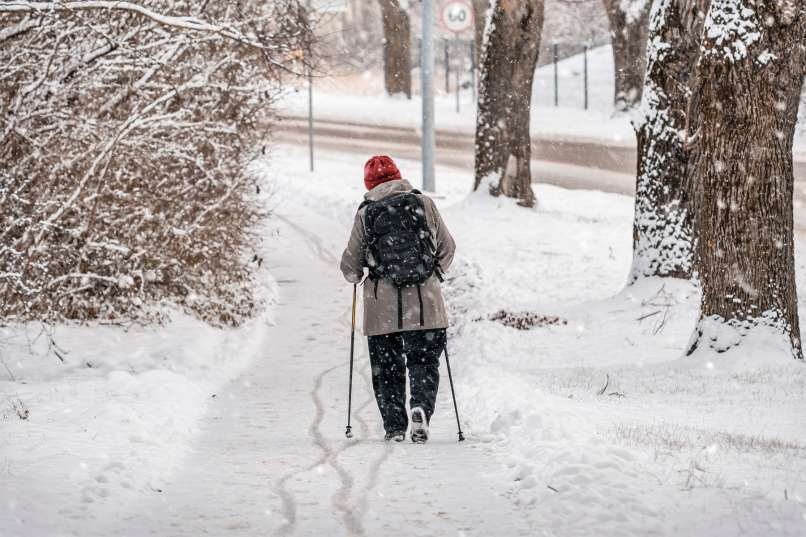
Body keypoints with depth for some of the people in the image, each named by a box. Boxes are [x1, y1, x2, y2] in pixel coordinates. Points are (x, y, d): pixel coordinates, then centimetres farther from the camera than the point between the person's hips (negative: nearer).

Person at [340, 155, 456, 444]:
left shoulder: (365, 214, -1)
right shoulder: (423, 203, 1)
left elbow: (350, 265, 4)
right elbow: (447, 247, 9)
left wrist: (356, 276, 28)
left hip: (383, 308, 0)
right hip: (425, 304, 0)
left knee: (386, 367, 11)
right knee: (424, 361, 8)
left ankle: (394, 426, 6)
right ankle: (421, 407, -16)